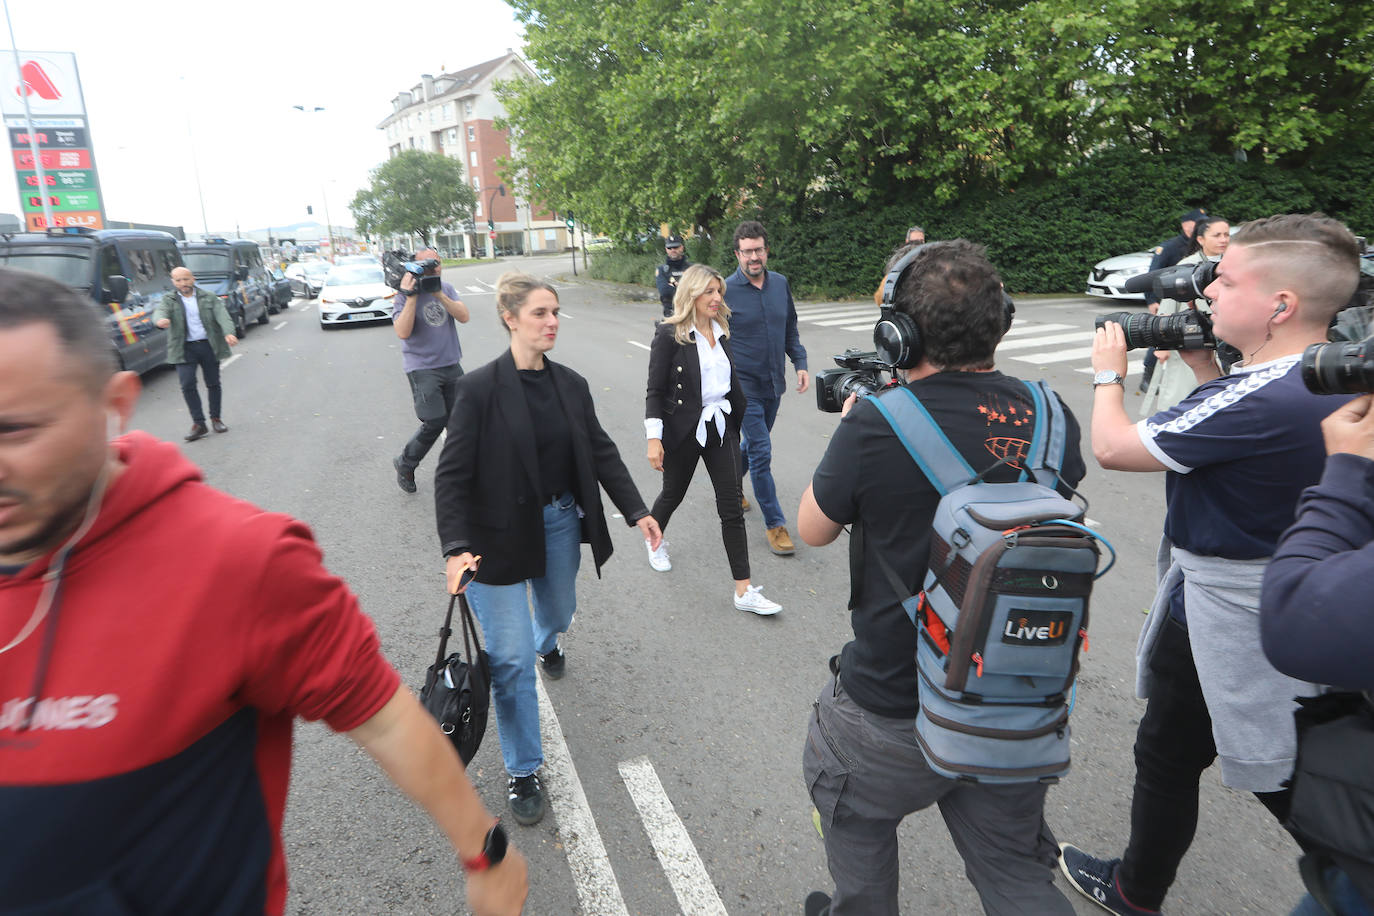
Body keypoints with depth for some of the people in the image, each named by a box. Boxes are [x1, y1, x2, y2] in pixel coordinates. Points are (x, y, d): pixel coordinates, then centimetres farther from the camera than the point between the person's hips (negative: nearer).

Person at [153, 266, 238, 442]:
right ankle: (199, 424, -5)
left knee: (213, 383, 7)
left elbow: (222, 316, -8)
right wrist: (161, 320, -39)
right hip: (185, 348, 0)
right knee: (187, 385, -9)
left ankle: (216, 419, 21)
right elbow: (160, 312, -12)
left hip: (209, 346, 0)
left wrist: (228, 333, -28)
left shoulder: (209, 297, 6)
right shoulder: (169, 300, 7)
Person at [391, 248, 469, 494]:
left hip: (451, 365, 5)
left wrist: (439, 295, -18)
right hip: (422, 368, -5)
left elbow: (463, 317, -8)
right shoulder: (405, 294, -7)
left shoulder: (447, 288, 6)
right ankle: (405, 464, 13)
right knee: (435, 422, -11)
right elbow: (402, 332, -20)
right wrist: (411, 297, -23)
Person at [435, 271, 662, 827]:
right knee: (510, 660, -1)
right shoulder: (480, 388, -17)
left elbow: (601, 452, 6)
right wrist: (456, 548, -27)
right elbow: (452, 475, -17)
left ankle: (547, 645, 67)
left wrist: (636, 511, 0)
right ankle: (523, 772, 18)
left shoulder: (570, 385, -1)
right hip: (498, 535, -5)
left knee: (559, 613, 28)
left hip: (559, 523, 5)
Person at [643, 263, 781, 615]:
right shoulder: (669, 334, -12)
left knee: (732, 508, 1)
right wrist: (654, 438, -19)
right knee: (673, 494, 17)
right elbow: (655, 391, -13)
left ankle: (744, 591, 4)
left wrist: (742, 421, 18)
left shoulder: (722, 332, 6)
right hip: (683, 430, -4)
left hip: (721, 427, 5)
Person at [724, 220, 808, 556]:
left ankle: (731, 486, 46)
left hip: (773, 383, 6)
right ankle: (775, 523, 3)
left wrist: (800, 364, 4)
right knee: (761, 453, -6)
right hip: (743, 385, -5)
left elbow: (790, 329, 14)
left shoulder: (780, 284, 3)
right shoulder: (726, 291, -12)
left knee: (753, 443, 20)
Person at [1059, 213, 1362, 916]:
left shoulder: (1260, 400, -31)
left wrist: (1108, 371, -7)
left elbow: (1112, 447, -24)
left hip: (1219, 614, -8)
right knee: (1282, 769, 24)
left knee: (1167, 755, 14)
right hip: (1289, 609, 8)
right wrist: (1201, 364, 4)